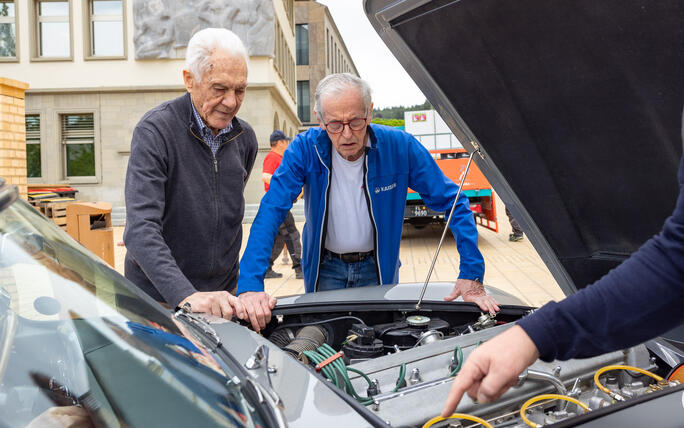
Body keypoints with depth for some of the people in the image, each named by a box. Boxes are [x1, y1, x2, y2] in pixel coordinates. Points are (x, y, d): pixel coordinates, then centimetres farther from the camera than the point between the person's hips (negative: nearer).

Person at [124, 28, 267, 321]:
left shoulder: (244, 138, 3)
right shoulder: (155, 131, -16)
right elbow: (140, 229, -25)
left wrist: (247, 285, 11)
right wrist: (186, 295, -37)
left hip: (223, 296, 5)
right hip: (158, 297, -5)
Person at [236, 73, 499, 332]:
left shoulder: (400, 146, -18)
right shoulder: (305, 149, -19)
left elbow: (453, 203, -13)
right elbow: (271, 212, -24)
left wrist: (472, 275, -20)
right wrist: (250, 285, -36)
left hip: (377, 266, 0)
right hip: (325, 268, 0)